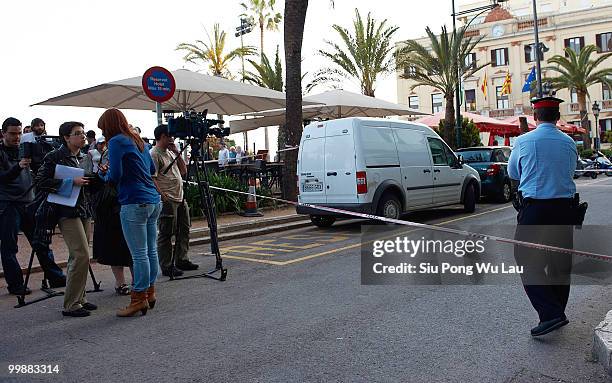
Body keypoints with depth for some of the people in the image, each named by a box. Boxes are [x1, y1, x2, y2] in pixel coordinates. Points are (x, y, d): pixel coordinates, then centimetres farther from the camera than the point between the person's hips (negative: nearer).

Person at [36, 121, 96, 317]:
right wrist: (71, 182, -19)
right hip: (67, 211, -8)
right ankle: (71, 305, -5)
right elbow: (41, 181, -13)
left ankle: (78, 298, 21)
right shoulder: (54, 157, -6)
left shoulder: (83, 157, 16)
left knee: (78, 257, 11)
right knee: (81, 255, -14)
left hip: (83, 211, 8)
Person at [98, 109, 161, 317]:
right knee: (151, 251, 13)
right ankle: (150, 293, 22)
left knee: (139, 255, -3)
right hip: (153, 200, 9)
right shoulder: (137, 140, 17)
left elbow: (115, 176, -13)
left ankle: (139, 299, 4)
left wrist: (105, 174, 8)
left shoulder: (116, 142, -7)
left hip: (135, 204, -9)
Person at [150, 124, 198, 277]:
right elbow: (152, 179, -17)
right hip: (167, 201, -10)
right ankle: (167, 267, 3)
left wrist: (177, 153, 8)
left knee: (184, 230, 15)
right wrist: (163, 196, -22)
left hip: (180, 198, 10)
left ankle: (181, 260, 26)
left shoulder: (170, 152, 17)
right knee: (166, 234, -3)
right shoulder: (154, 154, -10)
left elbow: (183, 171, 17)